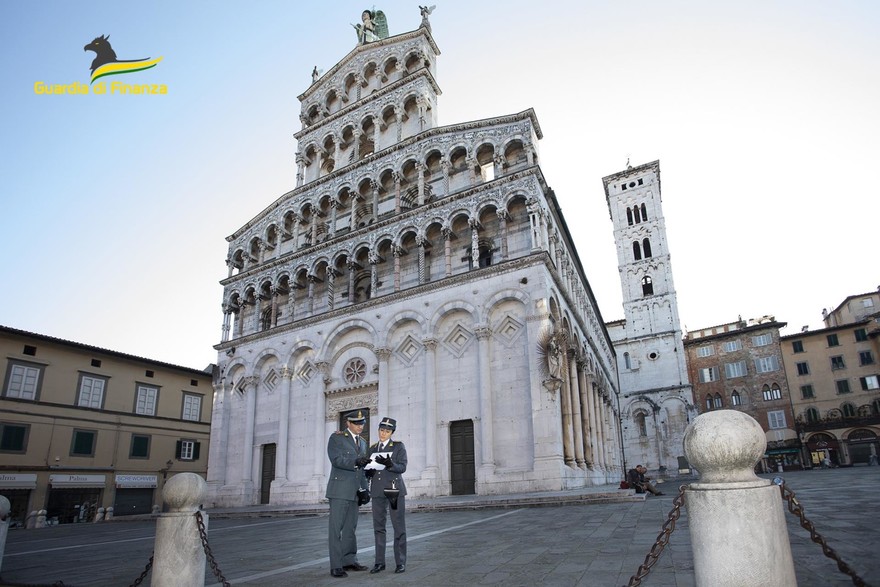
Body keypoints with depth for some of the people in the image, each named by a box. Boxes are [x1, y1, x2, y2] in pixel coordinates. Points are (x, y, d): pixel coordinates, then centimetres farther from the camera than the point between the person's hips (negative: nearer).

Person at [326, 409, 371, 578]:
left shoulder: (362, 442, 18)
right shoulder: (336, 438, -2)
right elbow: (336, 459, -16)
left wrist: (365, 489, 11)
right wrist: (355, 462, -30)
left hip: (355, 491, 6)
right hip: (339, 489, -6)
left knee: (350, 528, 11)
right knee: (336, 528, -5)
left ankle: (349, 561, 19)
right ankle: (336, 565, -2)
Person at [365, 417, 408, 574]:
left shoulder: (398, 446, 0)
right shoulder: (372, 449, 13)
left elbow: (402, 467, -10)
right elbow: (370, 469, 16)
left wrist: (389, 464, -28)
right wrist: (368, 471, -7)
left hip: (394, 489, -4)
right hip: (377, 491, 4)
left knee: (399, 526, -2)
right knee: (378, 526, 5)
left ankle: (400, 562, 6)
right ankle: (380, 562, 13)